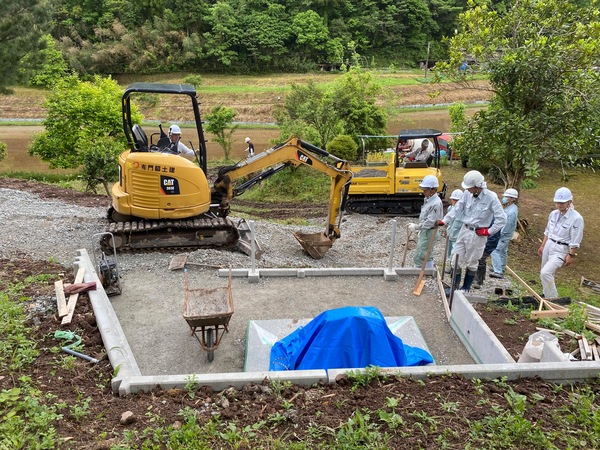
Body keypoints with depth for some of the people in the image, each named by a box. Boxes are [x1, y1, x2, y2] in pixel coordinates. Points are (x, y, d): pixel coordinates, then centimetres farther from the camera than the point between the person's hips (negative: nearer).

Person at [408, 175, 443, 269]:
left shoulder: (436, 203, -21)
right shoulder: (428, 200, 9)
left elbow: (430, 222, -24)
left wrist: (416, 227, -20)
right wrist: (420, 230, 19)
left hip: (429, 233, -10)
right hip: (424, 231, 10)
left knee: (418, 257, -8)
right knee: (427, 256, 18)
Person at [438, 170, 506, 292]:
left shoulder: (491, 198, -19)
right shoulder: (467, 193, -6)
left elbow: (502, 218, -14)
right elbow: (457, 209, 2)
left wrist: (489, 231, -11)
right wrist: (444, 221, -5)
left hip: (477, 234, -5)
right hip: (464, 230, 5)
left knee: (472, 263, 11)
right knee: (456, 260, 9)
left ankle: (466, 288, 27)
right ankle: (454, 286, 22)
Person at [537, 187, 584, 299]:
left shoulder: (576, 218, -17)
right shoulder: (553, 214, 2)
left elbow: (575, 241, -14)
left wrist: (571, 255, -13)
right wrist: (542, 246, 17)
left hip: (561, 250, -7)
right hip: (549, 245, 7)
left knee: (545, 273, -19)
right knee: (545, 273, 17)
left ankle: (552, 298, -5)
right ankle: (546, 294, 37)